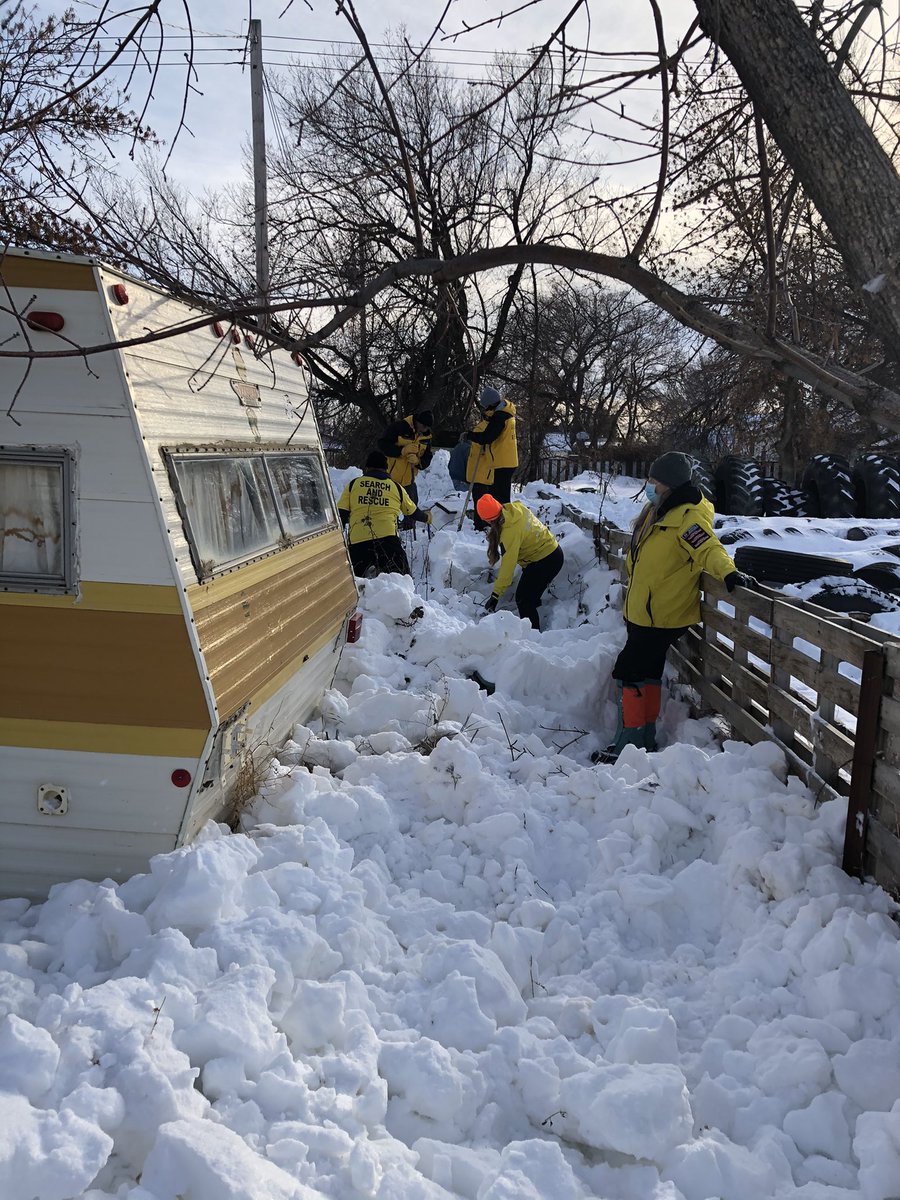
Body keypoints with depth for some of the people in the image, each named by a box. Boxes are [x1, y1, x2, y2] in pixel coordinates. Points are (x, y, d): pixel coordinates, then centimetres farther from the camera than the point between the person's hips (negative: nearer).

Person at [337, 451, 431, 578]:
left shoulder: (353, 485, 16)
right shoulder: (396, 487, 18)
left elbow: (341, 514, 9)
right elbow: (412, 512, 32)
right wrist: (426, 517, 53)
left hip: (357, 541, 1)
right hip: (388, 538, -1)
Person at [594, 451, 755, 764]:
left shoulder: (687, 516, -19)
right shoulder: (658, 511, 11)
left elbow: (708, 549, -31)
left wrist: (729, 573, -50)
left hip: (661, 617, -10)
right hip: (642, 612, 10)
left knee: (629, 673, -7)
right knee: (647, 674, 16)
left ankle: (627, 746, 1)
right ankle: (646, 740, 27)